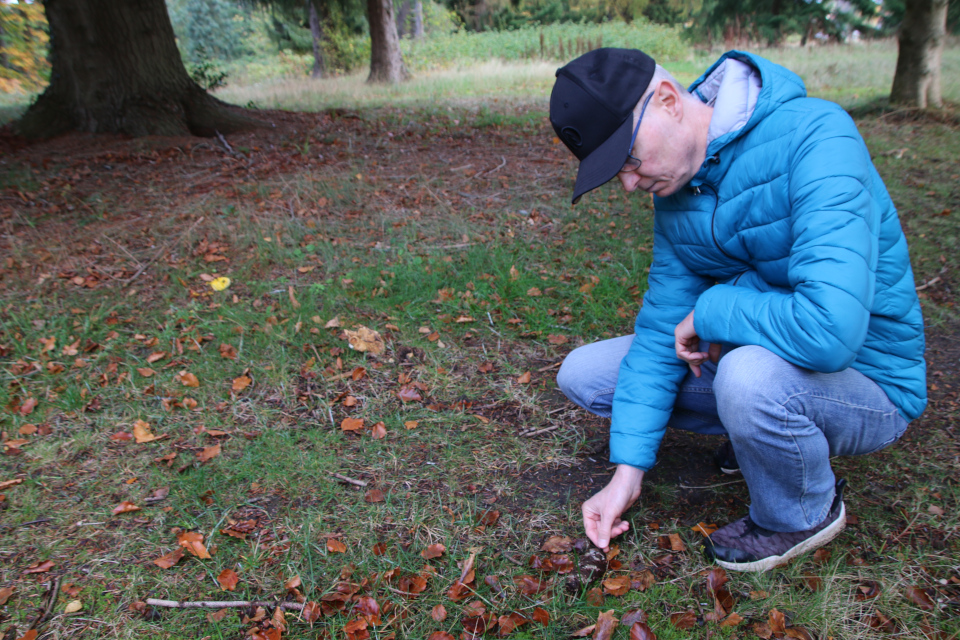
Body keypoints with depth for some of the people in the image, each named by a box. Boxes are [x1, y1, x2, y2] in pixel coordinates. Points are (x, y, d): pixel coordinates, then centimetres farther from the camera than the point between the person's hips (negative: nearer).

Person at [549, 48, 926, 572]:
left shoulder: (813, 139, -27)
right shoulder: (676, 183, -3)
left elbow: (830, 329, -40)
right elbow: (661, 328, -5)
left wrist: (708, 311, -22)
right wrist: (629, 469, -9)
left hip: (866, 387, -6)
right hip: (755, 356, 6)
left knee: (750, 375, -40)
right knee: (582, 373, 1)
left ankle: (804, 514, -5)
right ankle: (756, 435, 11)